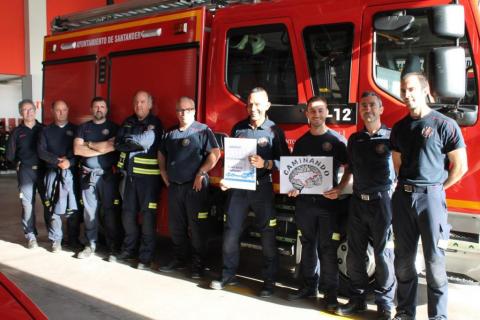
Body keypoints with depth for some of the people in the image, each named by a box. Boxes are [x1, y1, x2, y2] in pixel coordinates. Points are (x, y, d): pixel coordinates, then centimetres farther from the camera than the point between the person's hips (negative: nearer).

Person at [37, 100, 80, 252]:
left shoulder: (75, 129, 9)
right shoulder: (46, 131, 11)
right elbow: (41, 151, 0)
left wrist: (70, 162, -16)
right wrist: (57, 160, -13)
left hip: (71, 173, 0)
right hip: (53, 173, 1)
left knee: (73, 207, -2)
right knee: (53, 208, 0)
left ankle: (73, 239, 9)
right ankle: (56, 240, 9)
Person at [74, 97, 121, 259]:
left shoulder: (113, 127, 6)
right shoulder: (83, 128, 12)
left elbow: (111, 146, -11)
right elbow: (77, 149, -1)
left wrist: (89, 144, -3)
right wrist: (101, 149, -7)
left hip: (108, 175, -2)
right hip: (88, 175, 2)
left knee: (109, 210, -1)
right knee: (89, 210, 4)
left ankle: (113, 246, 6)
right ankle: (91, 245, 14)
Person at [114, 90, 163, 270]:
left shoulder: (154, 123, -4)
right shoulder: (128, 122, 14)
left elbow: (146, 140, -19)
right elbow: (118, 143, 4)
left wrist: (128, 140, -4)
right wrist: (137, 145, -9)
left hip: (148, 176, -6)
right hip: (130, 174, 6)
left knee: (147, 215, -4)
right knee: (128, 213, 12)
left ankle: (146, 257, 3)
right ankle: (128, 251, 26)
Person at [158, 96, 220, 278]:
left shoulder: (202, 130, -5)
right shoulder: (170, 132, 14)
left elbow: (215, 153, -14)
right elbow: (161, 154, 27)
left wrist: (201, 173, -16)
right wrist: (163, 172, 15)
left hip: (195, 186, -6)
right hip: (174, 186, 6)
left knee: (197, 226, -1)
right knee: (176, 226, 13)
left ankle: (198, 265, 8)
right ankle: (178, 259, 27)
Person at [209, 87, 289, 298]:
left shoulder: (274, 131, -2)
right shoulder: (239, 128, 8)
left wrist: (266, 164, -22)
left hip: (262, 188, -3)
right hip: (238, 186, 3)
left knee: (267, 236, 2)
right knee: (231, 232, 6)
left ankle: (269, 281, 14)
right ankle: (228, 275, 21)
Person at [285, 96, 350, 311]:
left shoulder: (337, 140, 0)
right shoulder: (301, 142, 11)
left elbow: (348, 169, 0)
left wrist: (339, 189, -16)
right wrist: (292, 187, -3)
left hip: (328, 201, -4)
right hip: (304, 201, 4)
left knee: (327, 248, -2)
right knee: (308, 245, 11)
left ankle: (331, 293, 6)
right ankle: (309, 286, 23)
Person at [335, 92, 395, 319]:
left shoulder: (391, 136, -2)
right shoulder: (355, 139, 13)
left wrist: (396, 192, -13)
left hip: (382, 200, -5)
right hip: (358, 201, 5)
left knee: (383, 253, 1)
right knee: (355, 253, 9)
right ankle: (357, 299, 23)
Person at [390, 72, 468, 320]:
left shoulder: (444, 125, -5)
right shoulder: (399, 128, 11)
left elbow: (460, 166, -4)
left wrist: (434, 188, 0)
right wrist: (407, 187, 10)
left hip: (430, 198, -5)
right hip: (402, 197, 5)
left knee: (435, 262, 0)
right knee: (403, 261, 11)